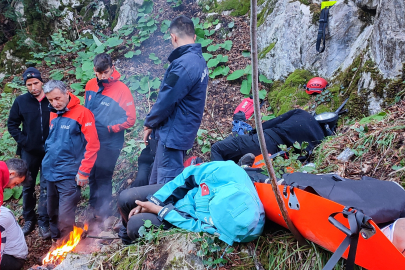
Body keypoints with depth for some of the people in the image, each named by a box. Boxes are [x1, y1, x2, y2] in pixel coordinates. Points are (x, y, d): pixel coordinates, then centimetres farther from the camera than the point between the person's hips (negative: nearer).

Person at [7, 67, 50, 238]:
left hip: (49, 152, -2)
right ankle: (29, 220, 29)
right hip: (29, 152, 2)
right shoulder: (21, 101, -1)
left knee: (46, 188, 2)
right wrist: (23, 141, -6)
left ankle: (44, 223, 13)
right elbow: (12, 124, 5)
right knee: (28, 187, 13)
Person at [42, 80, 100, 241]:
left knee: (65, 219, -6)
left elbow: (92, 145, -14)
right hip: (50, 174, 7)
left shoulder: (82, 113, -11)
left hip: (69, 176, -7)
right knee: (52, 214, 18)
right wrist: (46, 164, 12)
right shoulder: (52, 116, 9)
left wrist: (83, 172, -16)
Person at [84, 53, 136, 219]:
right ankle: (94, 207, 35)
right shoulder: (90, 85, 2)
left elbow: (130, 119, -16)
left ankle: (103, 212, 19)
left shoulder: (121, 90, -16)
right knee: (92, 175, 17)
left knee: (103, 177, 2)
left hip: (109, 143, -6)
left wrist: (109, 128, -16)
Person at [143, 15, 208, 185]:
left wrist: (149, 124, -3)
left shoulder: (183, 64, -21)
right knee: (156, 184, 19)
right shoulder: (199, 61, 10)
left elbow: (166, 100, -20)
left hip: (172, 134, -10)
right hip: (182, 132, 10)